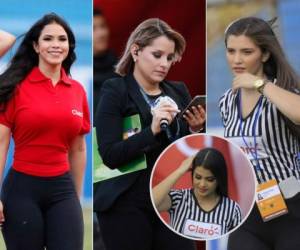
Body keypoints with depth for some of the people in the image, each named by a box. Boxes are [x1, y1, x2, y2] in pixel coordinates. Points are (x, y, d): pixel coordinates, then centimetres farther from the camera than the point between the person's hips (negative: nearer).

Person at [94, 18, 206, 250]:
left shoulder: (178, 92, 11)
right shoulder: (115, 91, -4)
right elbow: (110, 155, -14)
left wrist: (195, 130, -7)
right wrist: (152, 129, -25)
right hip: (127, 205, -4)